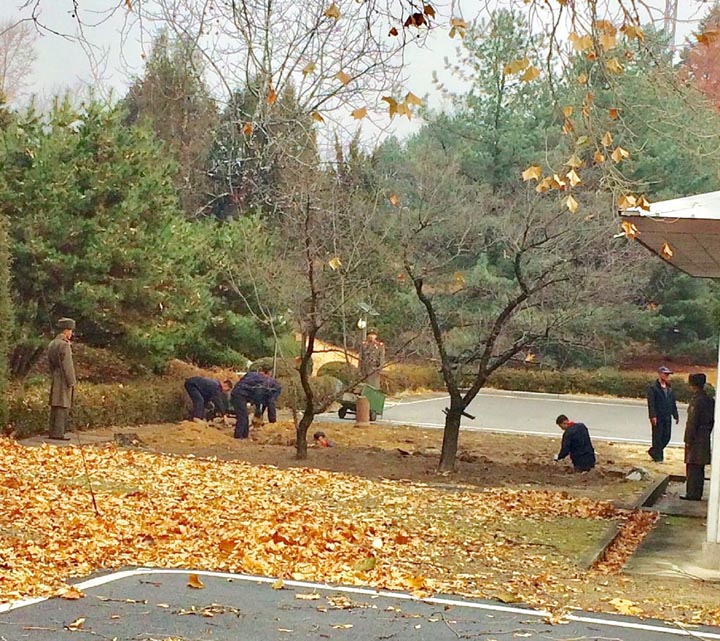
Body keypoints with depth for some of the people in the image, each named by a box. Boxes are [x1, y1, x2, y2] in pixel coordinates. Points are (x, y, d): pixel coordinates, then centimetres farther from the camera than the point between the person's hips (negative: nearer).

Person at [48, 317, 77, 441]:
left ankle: (53, 432, 13)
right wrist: (71, 383, -13)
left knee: (55, 406, 10)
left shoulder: (52, 344, 12)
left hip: (55, 380, 9)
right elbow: (68, 366, -18)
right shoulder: (64, 345, -16)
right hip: (64, 380, -9)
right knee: (63, 407, -7)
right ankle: (58, 433, -8)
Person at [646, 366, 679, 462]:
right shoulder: (653, 388, -7)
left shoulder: (669, 388, 14)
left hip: (667, 417, 6)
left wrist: (675, 415, 13)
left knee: (666, 437, 8)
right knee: (657, 437, -1)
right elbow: (651, 403, -12)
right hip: (658, 417, -6)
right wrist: (653, 416, -19)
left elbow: (673, 403, 18)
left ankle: (653, 451, 26)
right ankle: (658, 457, 8)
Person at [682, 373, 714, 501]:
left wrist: (688, 440, -15)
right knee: (700, 468, 14)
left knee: (693, 467, -4)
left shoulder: (696, 400, -17)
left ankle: (692, 494, -2)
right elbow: (712, 420, 15)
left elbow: (692, 422, -18)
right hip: (705, 438, 9)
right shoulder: (709, 400, 9)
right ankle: (697, 493, 20)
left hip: (696, 438, -9)